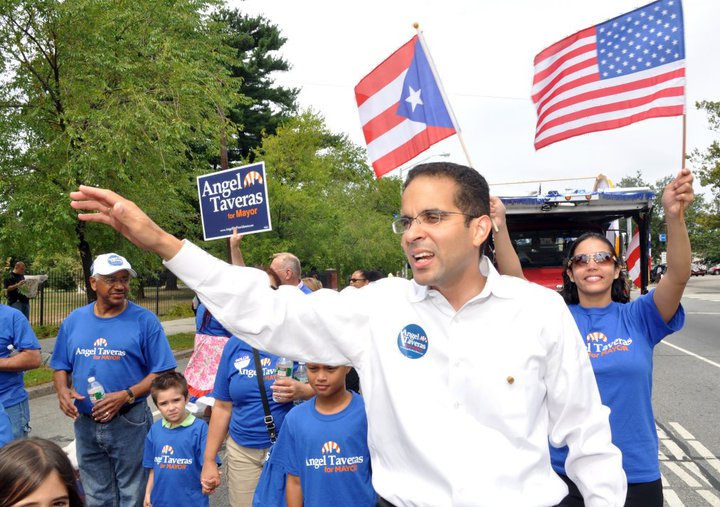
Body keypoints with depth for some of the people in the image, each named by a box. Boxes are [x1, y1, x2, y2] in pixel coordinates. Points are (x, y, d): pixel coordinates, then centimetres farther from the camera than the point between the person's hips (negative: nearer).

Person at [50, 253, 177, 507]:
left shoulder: (144, 320, -7)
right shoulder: (73, 321, 5)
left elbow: (162, 372, -8)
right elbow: (61, 367, 13)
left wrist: (126, 396, -20)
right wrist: (63, 391, -8)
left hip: (129, 422, -4)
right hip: (85, 423, 4)